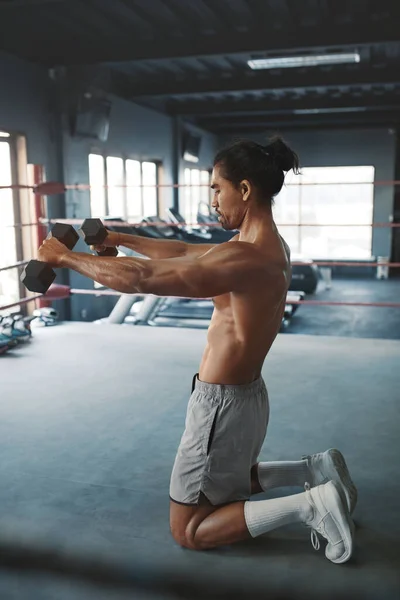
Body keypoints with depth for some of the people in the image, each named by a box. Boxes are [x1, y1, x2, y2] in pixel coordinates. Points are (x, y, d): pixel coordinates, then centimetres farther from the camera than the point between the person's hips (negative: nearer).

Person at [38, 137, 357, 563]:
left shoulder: (245, 258, -28)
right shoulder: (268, 245, 4)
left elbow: (140, 278, -27)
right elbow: (184, 253, 15)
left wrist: (66, 258, -14)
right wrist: (120, 239, 18)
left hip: (223, 403, -10)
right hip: (244, 394, 10)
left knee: (188, 531, 9)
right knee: (224, 483, 33)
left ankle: (310, 505, -1)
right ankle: (315, 469, 18)